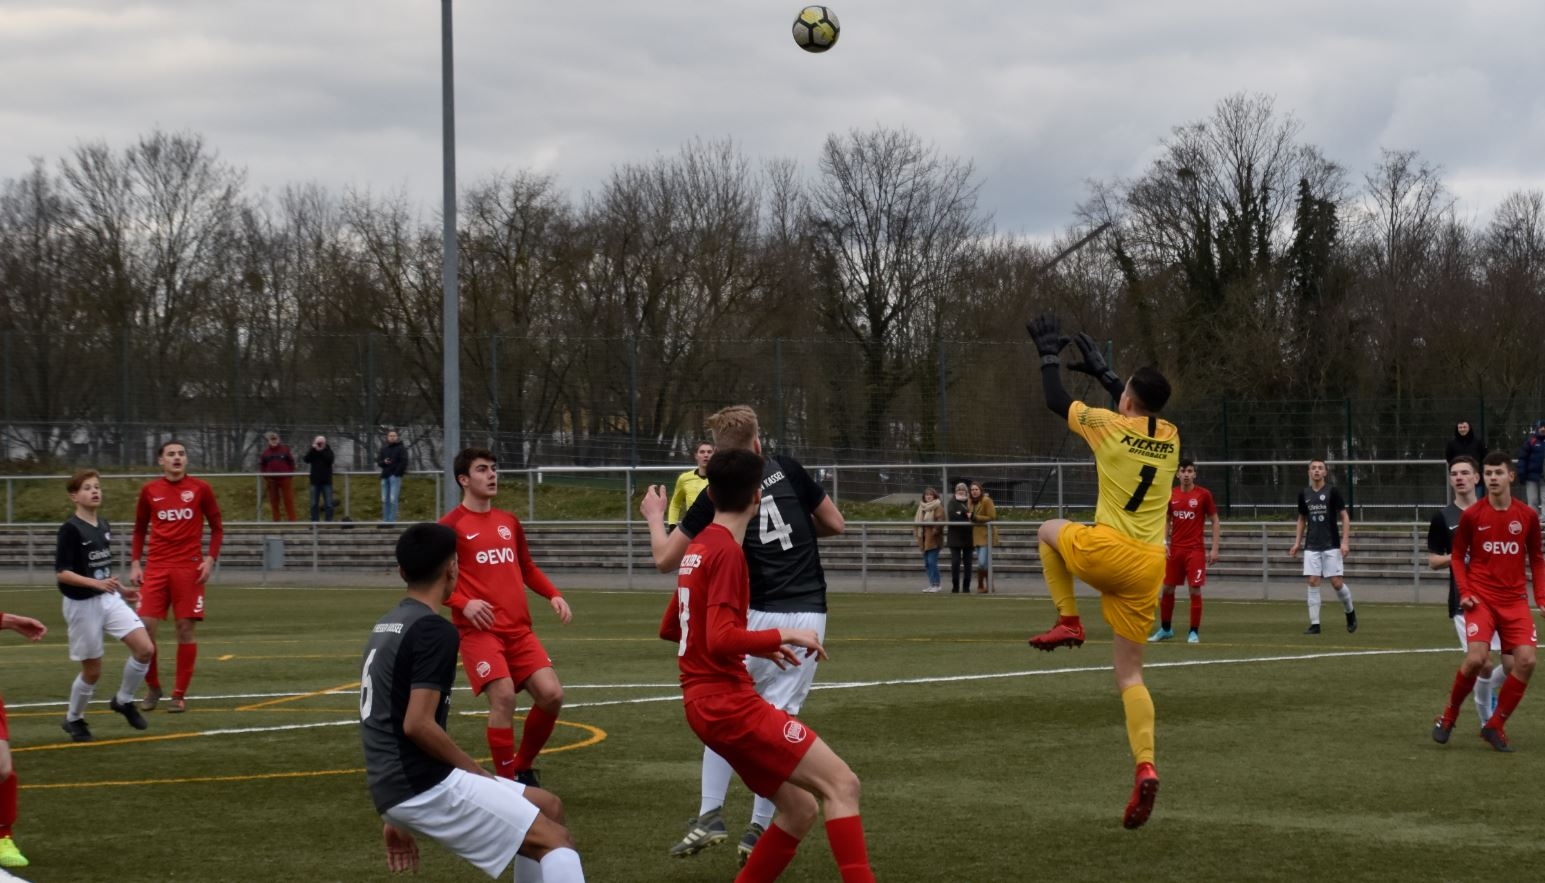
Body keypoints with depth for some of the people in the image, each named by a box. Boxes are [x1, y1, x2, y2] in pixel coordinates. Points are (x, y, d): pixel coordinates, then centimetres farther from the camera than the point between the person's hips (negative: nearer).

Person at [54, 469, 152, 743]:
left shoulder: (104, 526, 8)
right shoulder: (70, 529, -15)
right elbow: (62, 573, -19)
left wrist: (121, 590, 20)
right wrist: (97, 584, -30)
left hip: (109, 599, 6)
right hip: (82, 605, -6)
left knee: (145, 649, -8)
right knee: (93, 670, 2)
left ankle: (123, 700, 14)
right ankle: (74, 719, 26)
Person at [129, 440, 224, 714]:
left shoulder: (200, 489, 2)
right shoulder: (149, 491, 7)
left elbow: (217, 527, 6)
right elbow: (140, 530, 16)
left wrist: (210, 559, -6)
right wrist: (135, 563, 5)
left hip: (189, 567, -1)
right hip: (156, 567, 1)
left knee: (186, 629, -2)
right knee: (144, 627, -6)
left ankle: (179, 694, 6)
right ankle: (152, 687, 13)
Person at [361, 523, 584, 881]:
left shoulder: (386, 627, 16)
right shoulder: (434, 630, -13)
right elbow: (417, 725, -22)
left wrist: (396, 818, 26)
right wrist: (476, 771, -8)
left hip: (398, 786, 9)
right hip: (424, 786, -9)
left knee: (548, 807, 18)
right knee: (554, 840, -8)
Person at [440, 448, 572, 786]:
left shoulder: (509, 521, 16)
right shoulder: (451, 525, -2)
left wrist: (554, 595, 10)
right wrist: (463, 603, -20)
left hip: (519, 629, 6)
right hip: (479, 630, -6)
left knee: (551, 695, -6)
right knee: (503, 697, -20)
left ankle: (522, 768, 16)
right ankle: (507, 782, -7)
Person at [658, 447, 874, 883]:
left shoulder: (699, 547, 15)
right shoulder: (727, 552, -13)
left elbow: (670, 629, 26)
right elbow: (722, 640, -22)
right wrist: (783, 636, -11)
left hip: (708, 702, 9)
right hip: (728, 701, -9)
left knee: (800, 808, 11)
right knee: (841, 783, -13)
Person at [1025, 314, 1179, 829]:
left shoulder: (1109, 426, -4)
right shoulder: (1170, 438, 11)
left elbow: (1055, 400, 10)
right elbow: (1142, 415, 34)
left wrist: (1050, 355, 26)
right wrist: (1101, 370, 41)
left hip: (1105, 553, -4)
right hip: (1148, 566, 4)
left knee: (1050, 531, 32)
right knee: (1130, 676, 8)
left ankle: (1068, 621, 16)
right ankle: (1145, 767, -12)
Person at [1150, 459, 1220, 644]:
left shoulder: (1203, 494, -4)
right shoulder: (1171, 495, 6)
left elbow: (1215, 521, 0)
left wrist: (1214, 549, -6)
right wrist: (1163, 542, 2)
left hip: (1195, 550, -4)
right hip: (1175, 549, 4)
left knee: (1195, 589, -7)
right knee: (1167, 589, 7)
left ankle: (1194, 632, 1)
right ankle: (1165, 629, 22)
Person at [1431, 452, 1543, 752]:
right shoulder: (1471, 515, -2)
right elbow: (1457, 556, 7)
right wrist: (1464, 592, -6)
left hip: (1515, 600, 3)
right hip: (1482, 599, -2)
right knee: (1476, 658, -19)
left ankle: (1495, 726, 5)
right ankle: (1449, 716, 6)